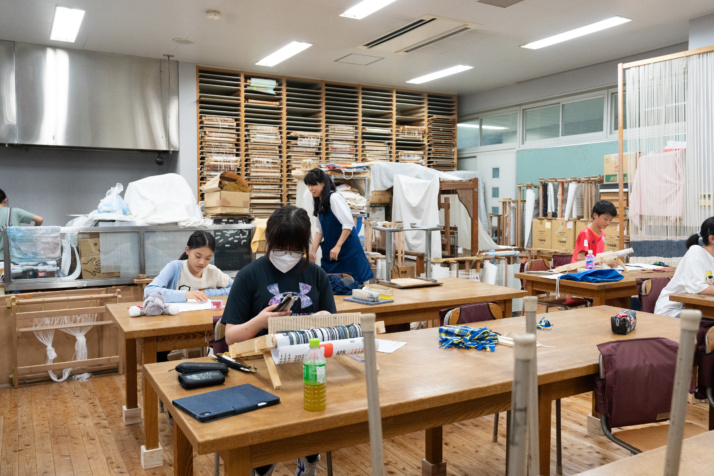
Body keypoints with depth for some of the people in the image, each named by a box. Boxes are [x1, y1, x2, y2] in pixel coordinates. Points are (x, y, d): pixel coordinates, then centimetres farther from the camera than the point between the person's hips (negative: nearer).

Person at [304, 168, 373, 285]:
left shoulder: (334, 198, -14)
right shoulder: (319, 202, 12)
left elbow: (348, 224, -21)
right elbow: (320, 230, 14)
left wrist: (338, 246, -23)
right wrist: (313, 250, 6)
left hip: (347, 248, -8)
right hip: (329, 251, 8)